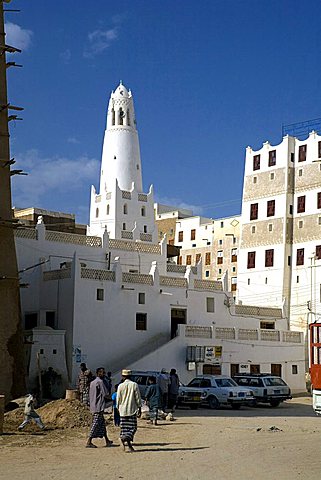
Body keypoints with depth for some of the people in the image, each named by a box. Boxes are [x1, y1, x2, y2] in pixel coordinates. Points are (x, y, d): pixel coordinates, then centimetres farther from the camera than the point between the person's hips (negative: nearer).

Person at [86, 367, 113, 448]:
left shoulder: (92, 382, 15)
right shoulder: (100, 382, -13)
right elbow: (105, 394, -14)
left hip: (93, 406, 10)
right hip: (99, 406, -10)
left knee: (102, 423, 14)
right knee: (96, 424, -7)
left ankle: (107, 441, 20)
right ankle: (89, 442, -8)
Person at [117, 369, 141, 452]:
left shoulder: (120, 386, -1)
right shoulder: (134, 385, -4)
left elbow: (118, 399, 3)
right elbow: (138, 398, -2)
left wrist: (118, 408, 17)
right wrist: (139, 409, 6)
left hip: (123, 411, 2)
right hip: (132, 410, -2)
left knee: (124, 428, 9)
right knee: (133, 428, 2)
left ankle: (129, 446, 5)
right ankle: (126, 437, -25)